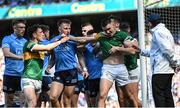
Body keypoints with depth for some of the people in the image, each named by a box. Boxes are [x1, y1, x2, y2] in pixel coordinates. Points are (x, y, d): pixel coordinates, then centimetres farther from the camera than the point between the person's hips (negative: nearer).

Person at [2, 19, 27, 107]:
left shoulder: (25, 41, 14)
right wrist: (21, 57, -22)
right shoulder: (7, 39, 0)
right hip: (10, 74, -3)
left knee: (23, 100, -8)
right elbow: (6, 53, -15)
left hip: (23, 74, 3)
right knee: (9, 101, 4)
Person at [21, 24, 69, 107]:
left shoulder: (40, 46, 19)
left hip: (38, 80, 8)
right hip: (28, 79, -8)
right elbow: (47, 48, -16)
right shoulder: (28, 44, -8)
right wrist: (60, 41, -5)